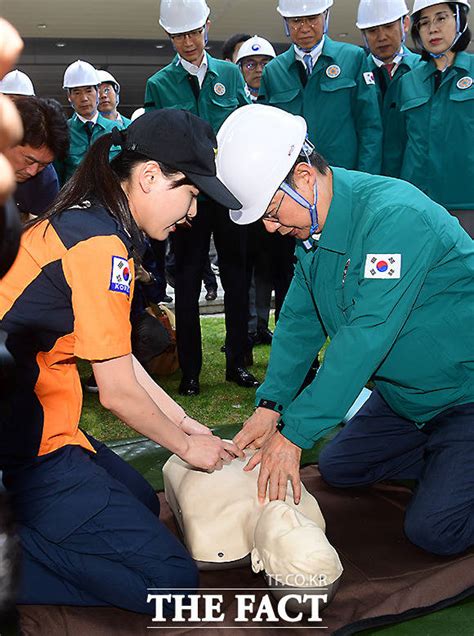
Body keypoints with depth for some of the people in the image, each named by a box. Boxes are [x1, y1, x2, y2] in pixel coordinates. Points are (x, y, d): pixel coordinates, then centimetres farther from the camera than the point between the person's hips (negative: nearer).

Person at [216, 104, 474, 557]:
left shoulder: (394, 215, -31)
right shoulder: (311, 225, -2)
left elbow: (366, 336, -35)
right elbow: (300, 320, 2)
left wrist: (294, 433, -32)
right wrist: (270, 405, -10)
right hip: (404, 390, 9)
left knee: (433, 529, -16)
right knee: (338, 468, 12)